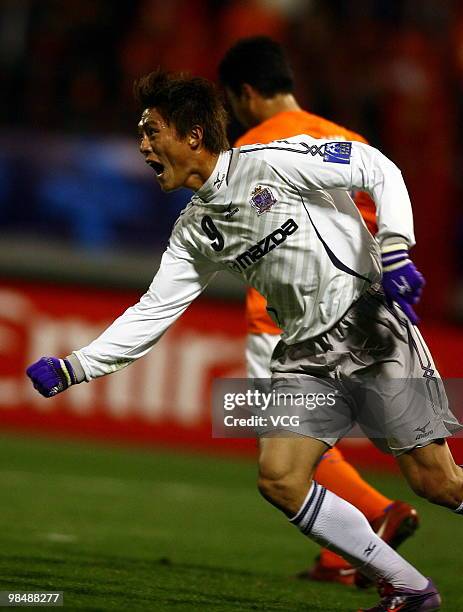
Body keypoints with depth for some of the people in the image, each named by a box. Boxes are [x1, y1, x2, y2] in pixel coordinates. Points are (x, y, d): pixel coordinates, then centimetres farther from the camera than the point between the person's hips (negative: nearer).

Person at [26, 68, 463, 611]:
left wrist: (394, 250, -19)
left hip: (371, 328, -7)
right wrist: (72, 368, 6)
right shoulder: (193, 231, 10)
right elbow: (151, 313, 12)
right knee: (278, 479, -9)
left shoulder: (269, 164, -10)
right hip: (305, 357, 7)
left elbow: (378, 170, -9)